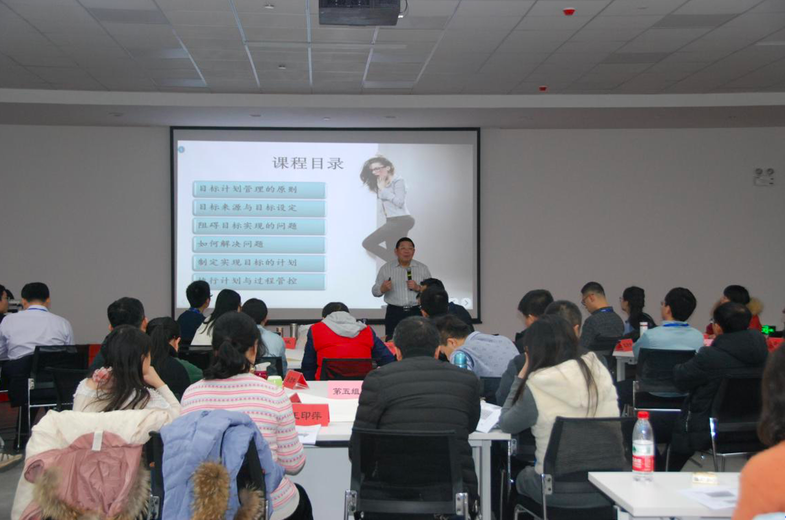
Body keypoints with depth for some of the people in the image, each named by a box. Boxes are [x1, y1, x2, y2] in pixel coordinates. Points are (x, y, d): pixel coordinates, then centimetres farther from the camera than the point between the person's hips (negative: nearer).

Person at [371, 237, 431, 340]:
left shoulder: (423, 268, 9)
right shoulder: (386, 269, 7)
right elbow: (375, 291, 6)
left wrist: (418, 288, -11)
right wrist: (383, 288, -15)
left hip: (416, 312, 1)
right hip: (394, 313, -1)